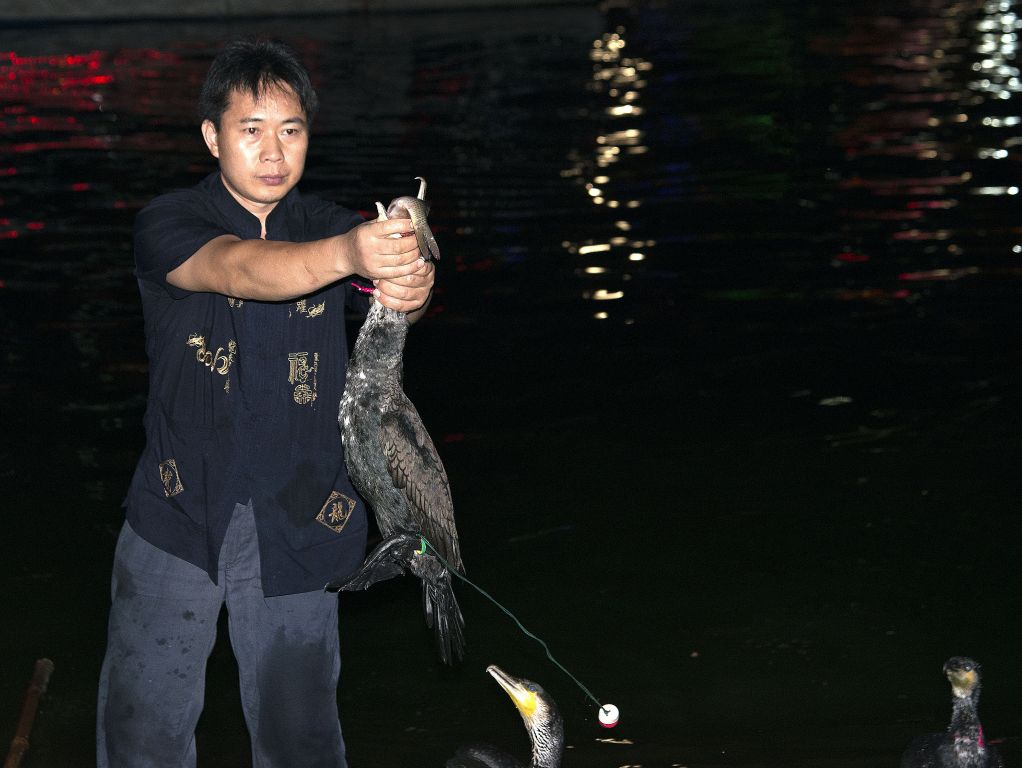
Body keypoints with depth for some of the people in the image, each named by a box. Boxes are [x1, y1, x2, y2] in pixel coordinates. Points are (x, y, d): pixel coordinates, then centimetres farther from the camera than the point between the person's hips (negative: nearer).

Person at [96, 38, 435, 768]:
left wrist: (410, 286, -45)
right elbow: (240, 269, -29)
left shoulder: (329, 229, 2)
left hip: (295, 523, 1)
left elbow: (395, 287, -18)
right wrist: (348, 256, -49)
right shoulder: (168, 225, -7)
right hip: (178, 513, -1)